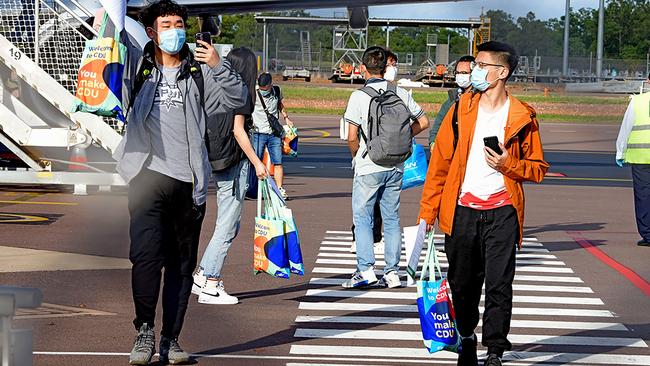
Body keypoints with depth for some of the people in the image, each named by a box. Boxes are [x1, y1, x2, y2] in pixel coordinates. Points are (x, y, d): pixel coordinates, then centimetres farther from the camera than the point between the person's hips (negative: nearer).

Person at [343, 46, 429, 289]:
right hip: (396, 167, 4)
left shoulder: (359, 96, -10)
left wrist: (357, 157, 7)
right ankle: (392, 272, 9)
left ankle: (366, 269, -4)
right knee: (392, 219, 11)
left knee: (362, 218, 5)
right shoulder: (400, 94, 2)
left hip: (368, 168, -4)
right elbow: (423, 121, 8)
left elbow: (352, 137, -11)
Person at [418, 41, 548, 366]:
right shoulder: (462, 109, 5)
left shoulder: (522, 117, 0)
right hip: (461, 212, 2)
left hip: (501, 214, -2)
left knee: (498, 286, -5)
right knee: (462, 284, 11)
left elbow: (538, 168, 6)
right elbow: (440, 160, 5)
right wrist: (428, 211, 1)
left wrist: (509, 165, -14)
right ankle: (467, 339, 32)